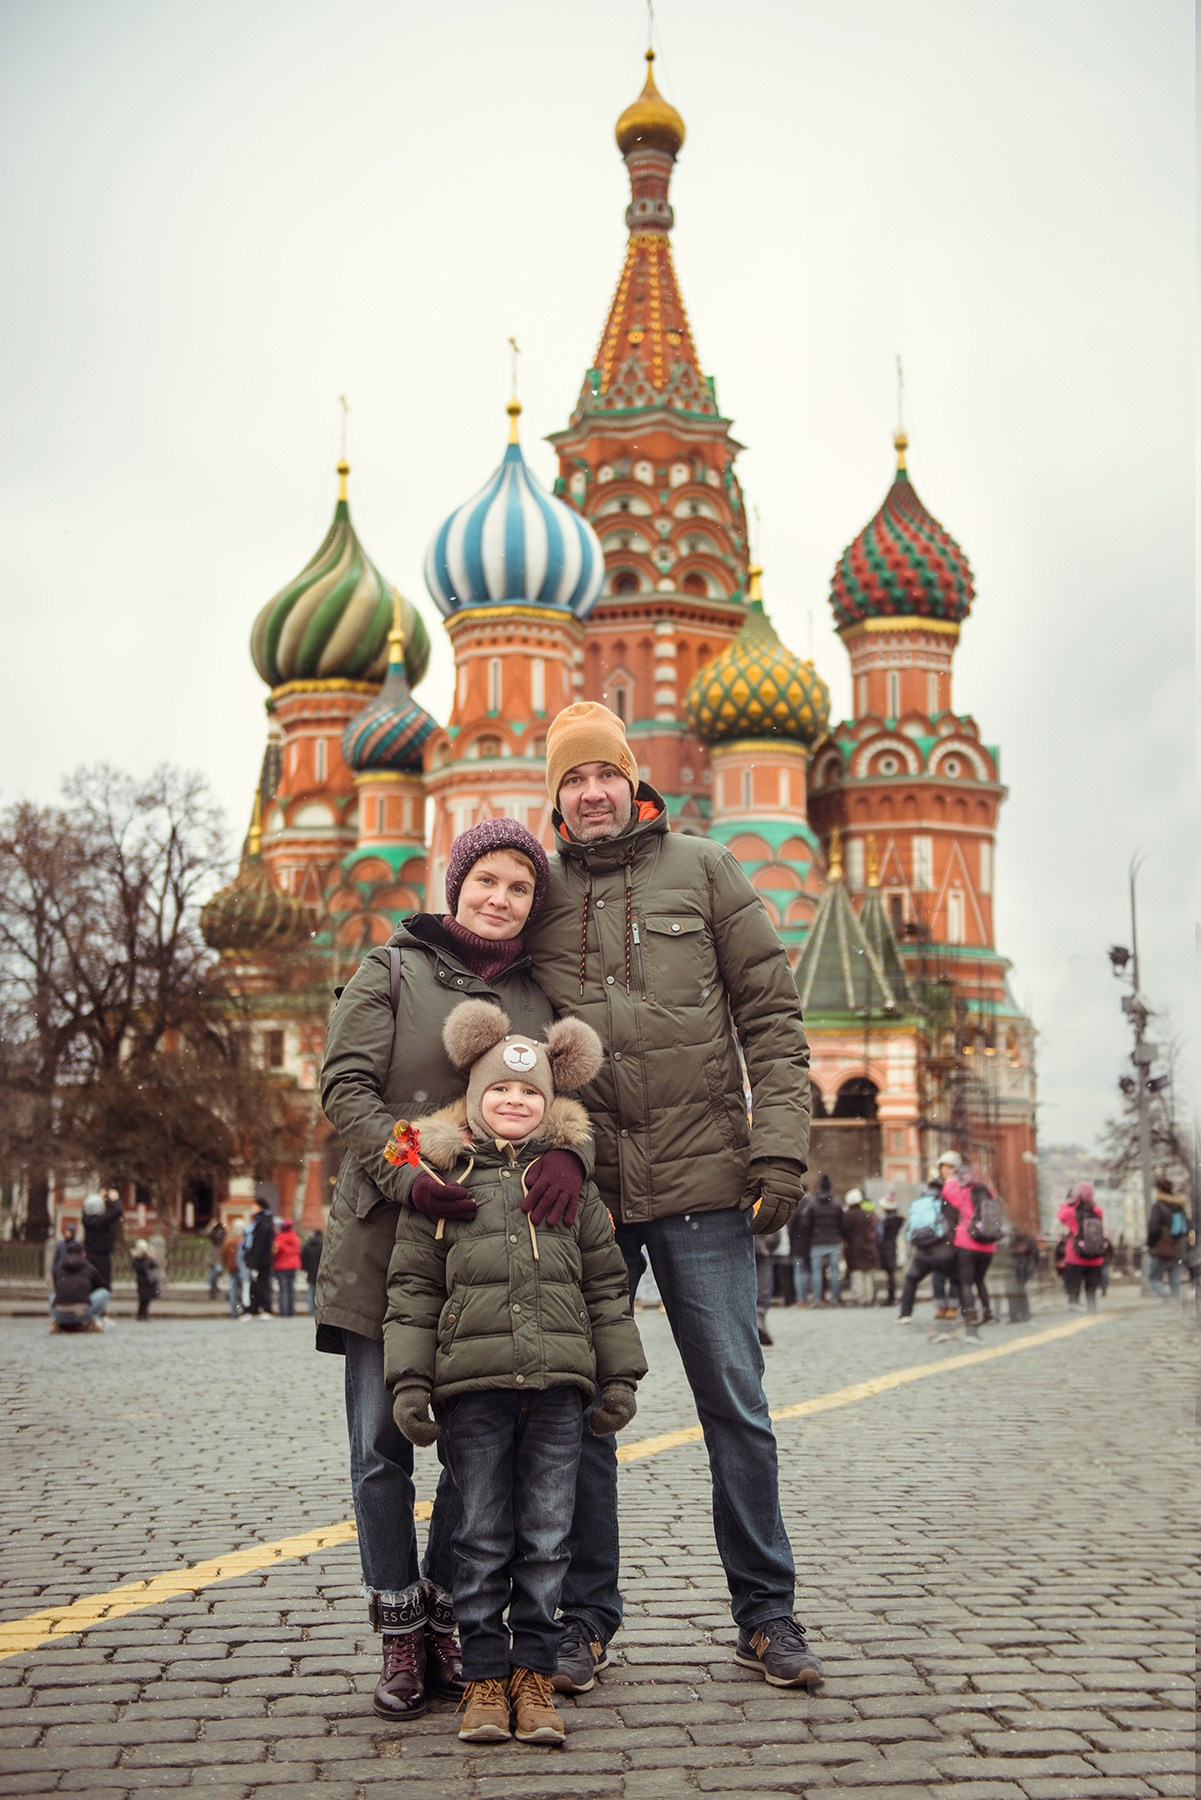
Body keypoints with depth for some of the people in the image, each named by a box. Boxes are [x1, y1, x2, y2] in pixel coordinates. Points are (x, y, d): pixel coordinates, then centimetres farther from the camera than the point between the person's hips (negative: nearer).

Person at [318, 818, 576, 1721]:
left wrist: (570, 1153, -17)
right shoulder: (391, 973, 5)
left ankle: (449, 1622, 19)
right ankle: (401, 1638, 12)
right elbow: (345, 1086, -5)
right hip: (386, 1239, -2)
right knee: (382, 1443, 0)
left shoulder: (539, 997, 14)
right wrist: (408, 1177, -19)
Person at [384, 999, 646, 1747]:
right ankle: (485, 1676, 13)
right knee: (482, 1538, 4)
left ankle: (535, 1673, 15)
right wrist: (409, 1379, -3)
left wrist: (620, 1376, 10)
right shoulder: (440, 1184, 5)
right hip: (472, 1384, -1)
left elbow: (608, 1286, 14)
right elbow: (413, 1288, 4)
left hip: (559, 1383, 2)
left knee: (547, 1537, 5)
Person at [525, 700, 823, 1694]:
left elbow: (770, 1013, 3)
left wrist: (780, 1143, -7)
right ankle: (584, 1619, 16)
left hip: (701, 1179, -1)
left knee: (735, 1400, 3)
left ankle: (767, 1612, 14)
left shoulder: (704, 869, 6)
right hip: (582, 1187, 2)